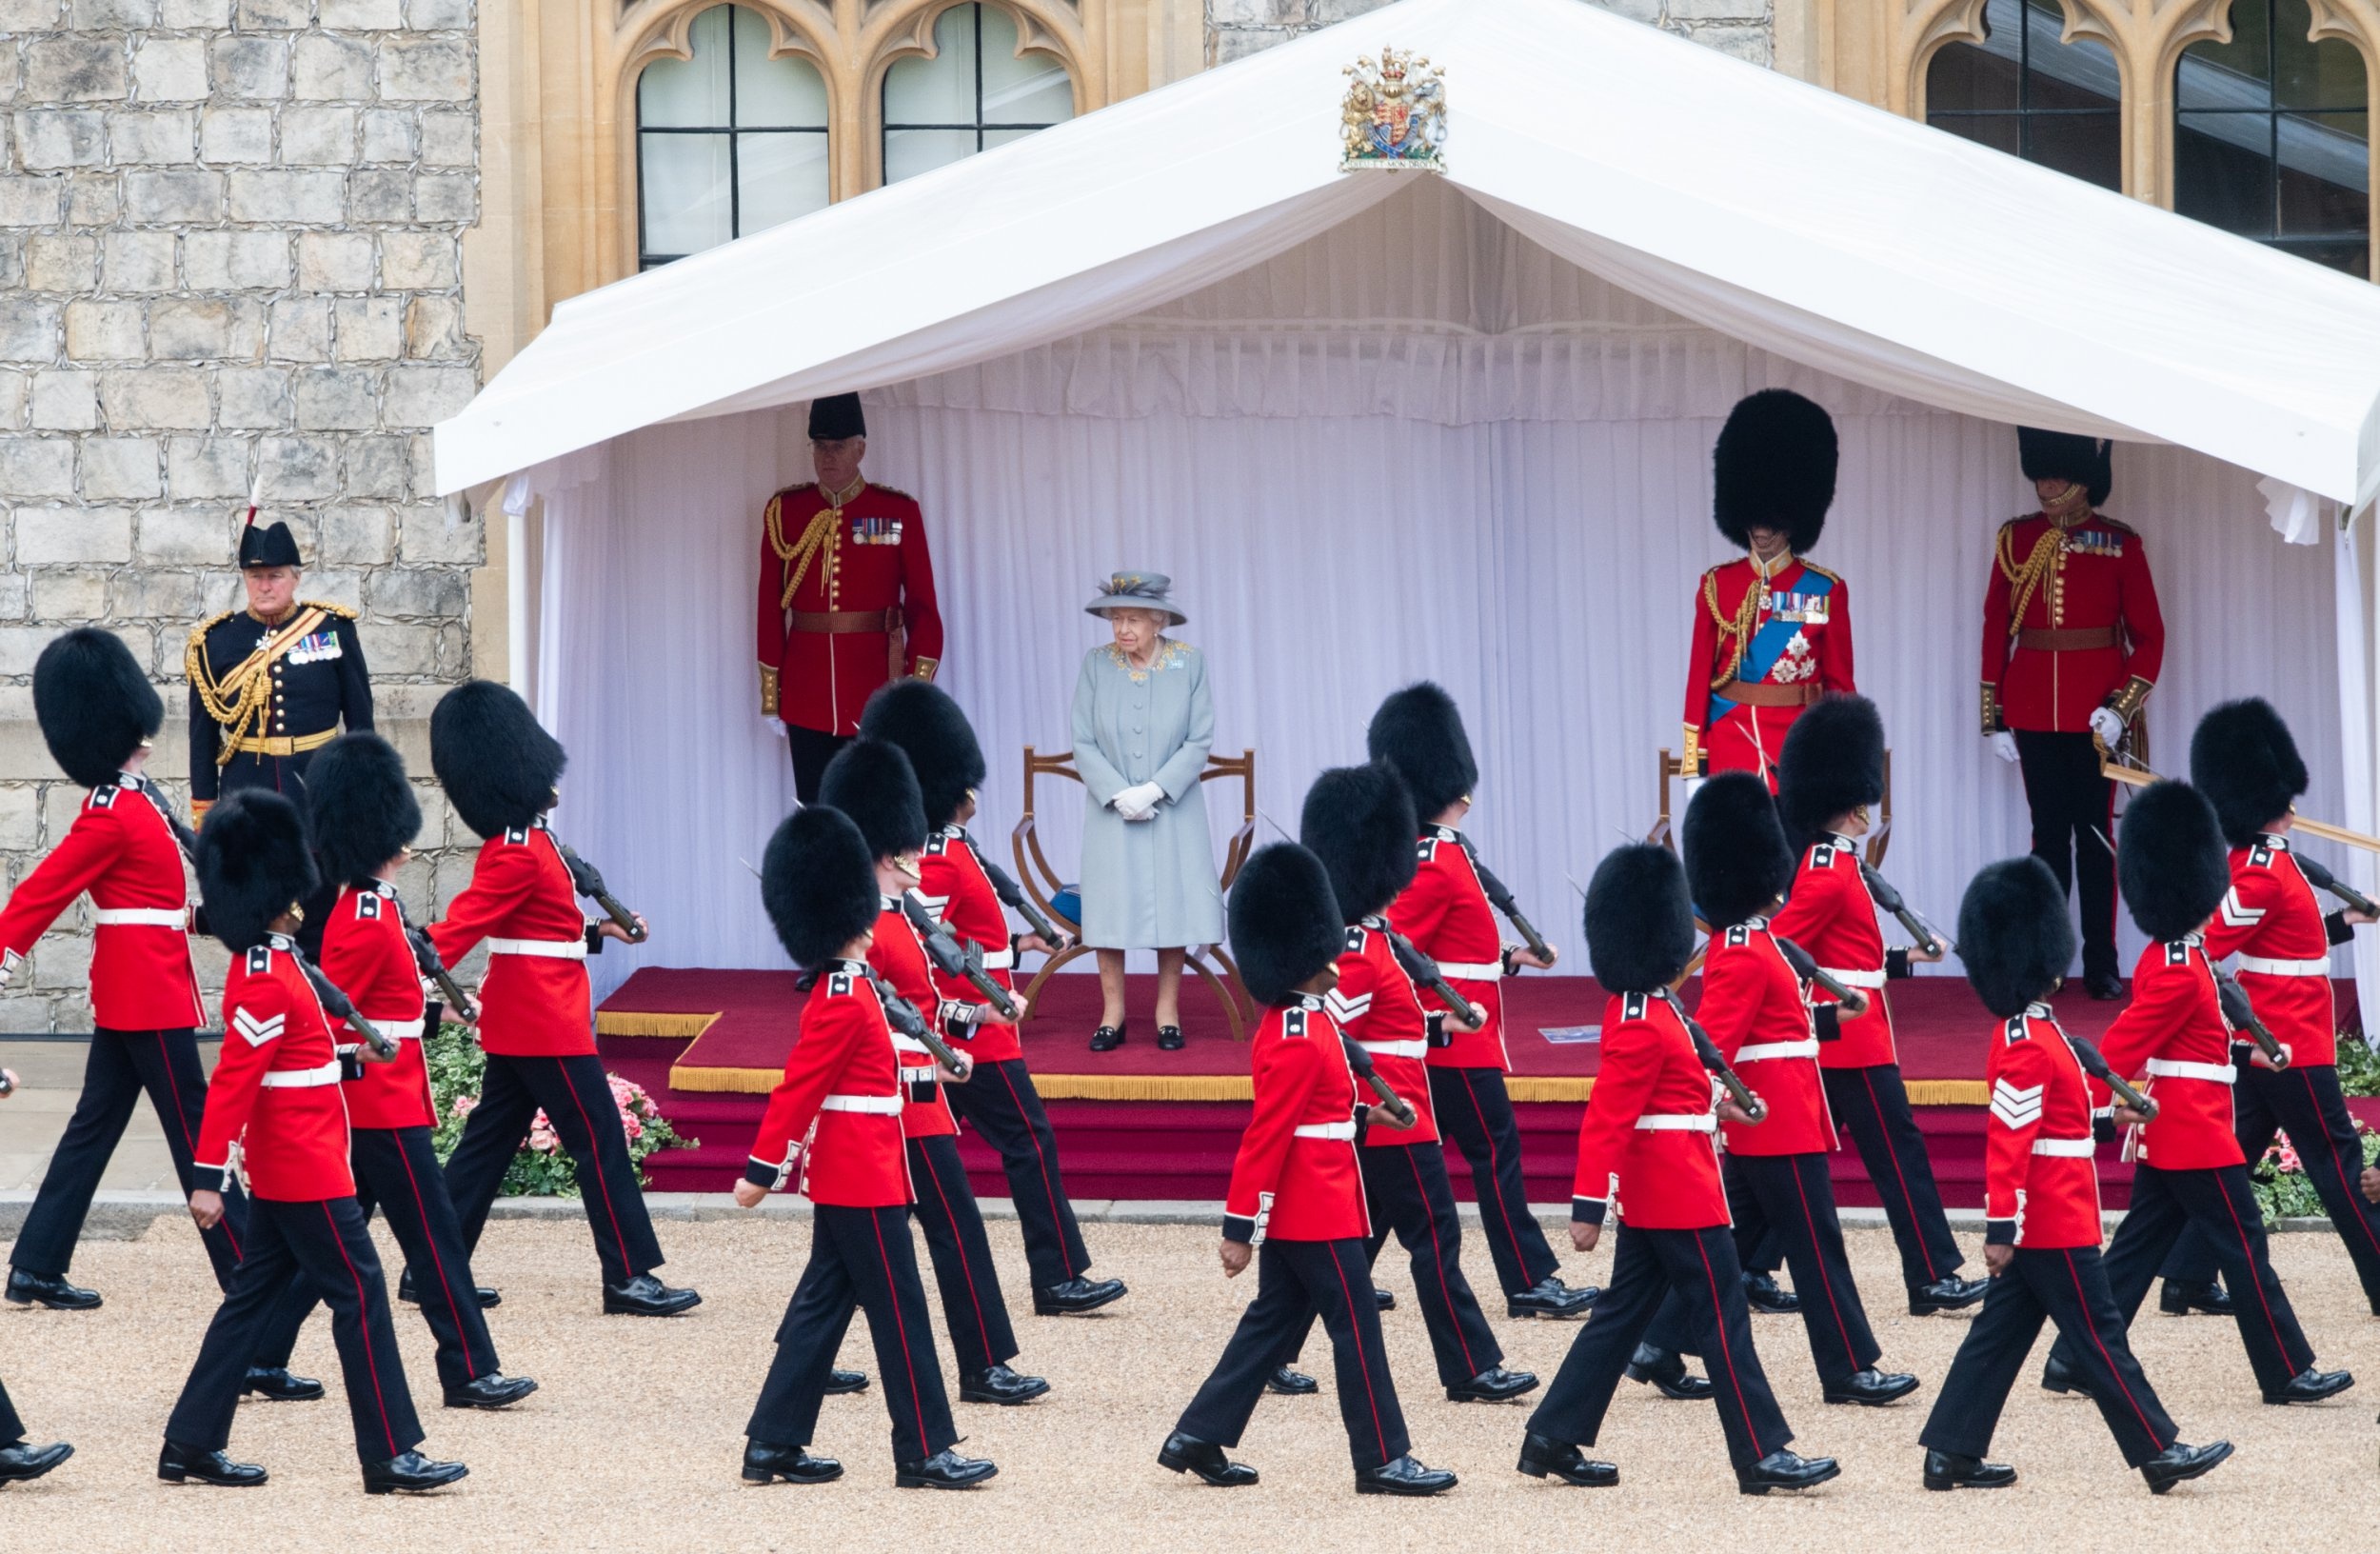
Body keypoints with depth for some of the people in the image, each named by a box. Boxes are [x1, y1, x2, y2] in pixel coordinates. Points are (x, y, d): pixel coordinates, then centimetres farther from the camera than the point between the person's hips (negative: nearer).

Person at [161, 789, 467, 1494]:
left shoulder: (269, 960, 9)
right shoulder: (267, 980, -21)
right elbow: (232, 1082, -23)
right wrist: (208, 1180, -25)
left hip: (284, 1169, 10)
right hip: (308, 1171, -10)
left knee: (253, 1296, 12)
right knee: (360, 1294, -6)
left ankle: (192, 1444, 14)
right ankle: (390, 1455, -4)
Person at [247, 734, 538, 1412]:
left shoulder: (362, 908, 12)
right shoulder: (369, 922, -20)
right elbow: (325, 1017, -21)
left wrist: (437, 1012, 18)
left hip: (371, 1103, 10)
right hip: (387, 1103, -10)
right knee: (433, 1236, -4)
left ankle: (260, 1358, 14)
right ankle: (471, 1372, 1)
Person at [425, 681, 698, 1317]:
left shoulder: (517, 844, 13)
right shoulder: (520, 856, -19)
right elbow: (461, 925, -25)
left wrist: (598, 931, 23)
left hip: (519, 1020, 10)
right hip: (548, 1024, -10)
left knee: (489, 1141, 12)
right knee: (599, 1141, -5)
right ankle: (629, 1277, -2)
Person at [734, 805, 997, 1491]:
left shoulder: (843, 989, 12)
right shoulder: (847, 1001, -19)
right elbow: (798, 1087, -19)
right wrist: (762, 1170, -18)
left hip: (843, 1176, 10)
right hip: (866, 1178, -10)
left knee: (822, 1306, 11)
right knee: (899, 1312, -4)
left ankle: (773, 1445, 13)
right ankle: (924, 1453, 0)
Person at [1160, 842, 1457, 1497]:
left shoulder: (1296, 1023, 10)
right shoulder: (1299, 1041, -21)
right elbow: (1265, 1136, -22)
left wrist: (1363, 1114, 10)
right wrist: (1239, 1230, -21)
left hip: (1293, 1213, 10)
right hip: (1317, 1214, -10)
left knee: (1271, 1321, 14)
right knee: (1357, 1326, -3)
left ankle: (1198, 1438, 16)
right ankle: (1383, 1460, 3)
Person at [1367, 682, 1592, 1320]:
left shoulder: (1442, 855, 14)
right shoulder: (1439, 865, -17)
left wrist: (1513, 957, 16)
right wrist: (1441, 1015, -26)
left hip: (1449, 1043, 10)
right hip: (1460, 1044, -10)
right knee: (1497, 1153, -6)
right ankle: (1531, 1284, -3)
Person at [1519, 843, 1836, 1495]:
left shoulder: (1642, 1005, 10)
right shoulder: (1644, 1024, -20)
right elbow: (1606, 1119, -22)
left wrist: (1709, 1103, 17)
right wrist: (1589, 1207, -23)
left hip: (1655, 1194, 10)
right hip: (1680, 1195, -10)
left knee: (1624, 1313, 13)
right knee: (1723, 1318, -5)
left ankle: (1553, 1440, 14)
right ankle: (1762, 1455, -2)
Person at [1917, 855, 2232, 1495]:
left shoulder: (2029, 1028, 11)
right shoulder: (2028, 1046, -21)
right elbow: (2007, 1143, -23)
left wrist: (2113, 1106, 21)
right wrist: (2002, 1229, -23)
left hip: (2037, 1223, 10)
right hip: (2055, 1226, -10)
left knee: (1999, 1334, 11)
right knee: (2100, 1337, -3)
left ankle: (1951, 1453, 12)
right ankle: (2161, 1454, 3)